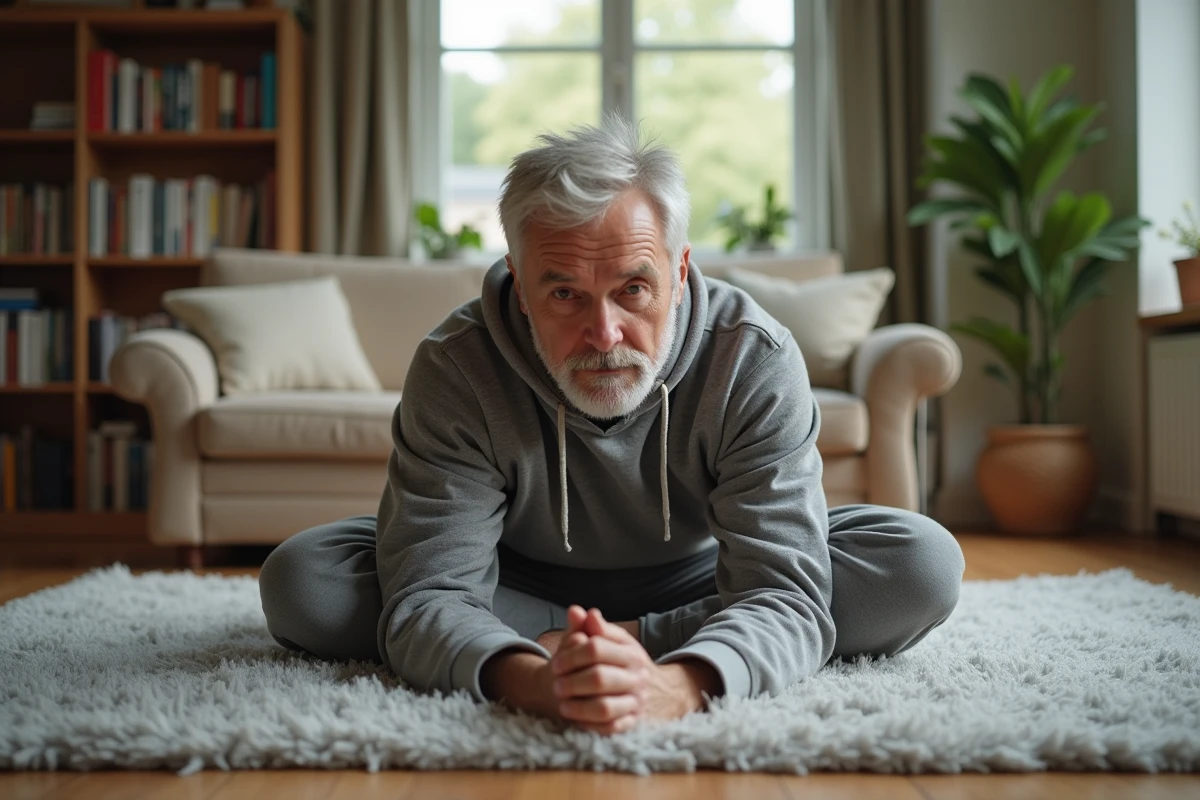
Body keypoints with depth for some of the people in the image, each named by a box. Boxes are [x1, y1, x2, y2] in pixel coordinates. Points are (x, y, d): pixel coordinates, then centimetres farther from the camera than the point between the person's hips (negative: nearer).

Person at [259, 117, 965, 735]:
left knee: (925, 567, -23)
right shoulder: (455, 370, -28)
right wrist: (531, 681, -57)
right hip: (523, 581, 0)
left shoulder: (757, 363, -28)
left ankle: (630, 635, -20)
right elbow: (428, 597, -32)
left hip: (697, 579, 0)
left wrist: (675, 686, -58)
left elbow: (783, 596, -34)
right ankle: (594, 651, -19)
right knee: (301, 583, -24)